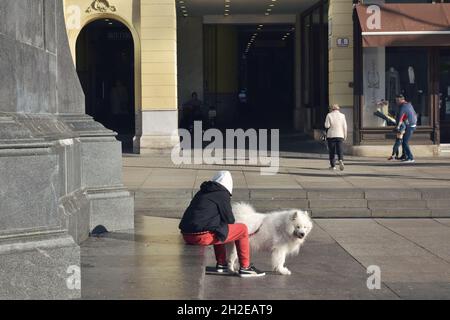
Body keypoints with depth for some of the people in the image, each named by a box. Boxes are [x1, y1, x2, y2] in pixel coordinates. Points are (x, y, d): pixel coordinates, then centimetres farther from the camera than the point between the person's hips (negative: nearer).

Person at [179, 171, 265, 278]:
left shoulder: (202, 192, 22)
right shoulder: (222, 195, -1)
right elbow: (229, 220, 3)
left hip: (187, 235, 8)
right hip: (202, 236, -8)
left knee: (218, 229, 36)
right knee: (243, 229, 4)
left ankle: (221, 264, 34)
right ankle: (245, 267, 10)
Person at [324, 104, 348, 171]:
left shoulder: (329, 115, -2)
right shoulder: (342, 115, 4)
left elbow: (326, 126, -9)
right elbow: (345, 127, 3)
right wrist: (345, 136, 10)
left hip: (331, 135, -1)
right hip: (340, 135, 1)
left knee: (332, 151, 6)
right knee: (340, 150, 0)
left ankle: (333, 166, 9)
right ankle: (341, 160, -27)